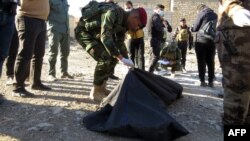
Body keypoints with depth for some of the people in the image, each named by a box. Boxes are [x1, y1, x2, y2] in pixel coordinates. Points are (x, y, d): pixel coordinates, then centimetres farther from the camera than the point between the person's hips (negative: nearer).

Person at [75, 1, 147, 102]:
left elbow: (120, 43, 9)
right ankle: (95, 92, -8)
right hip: (83, 32, -9)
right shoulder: (113, 12, -29)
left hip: (94, 34, 9)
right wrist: (121, 58, -38)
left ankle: (102, 88, 13)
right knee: (105, 58, -22)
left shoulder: (123, 22, -1)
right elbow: (105, 37, -38)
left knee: (113, 57, 5)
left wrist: (127, 61, 2)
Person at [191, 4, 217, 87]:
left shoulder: (201, 13, -2)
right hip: (212, 41, 5)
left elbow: (195, 28, 0)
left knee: (201, 61, 1)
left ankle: (202, 81, 1)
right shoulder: (215, 15, 14)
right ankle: (211, 81, 9)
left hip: (202, 40, -5)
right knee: (210, 61, 8)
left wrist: (192, 28, 21)